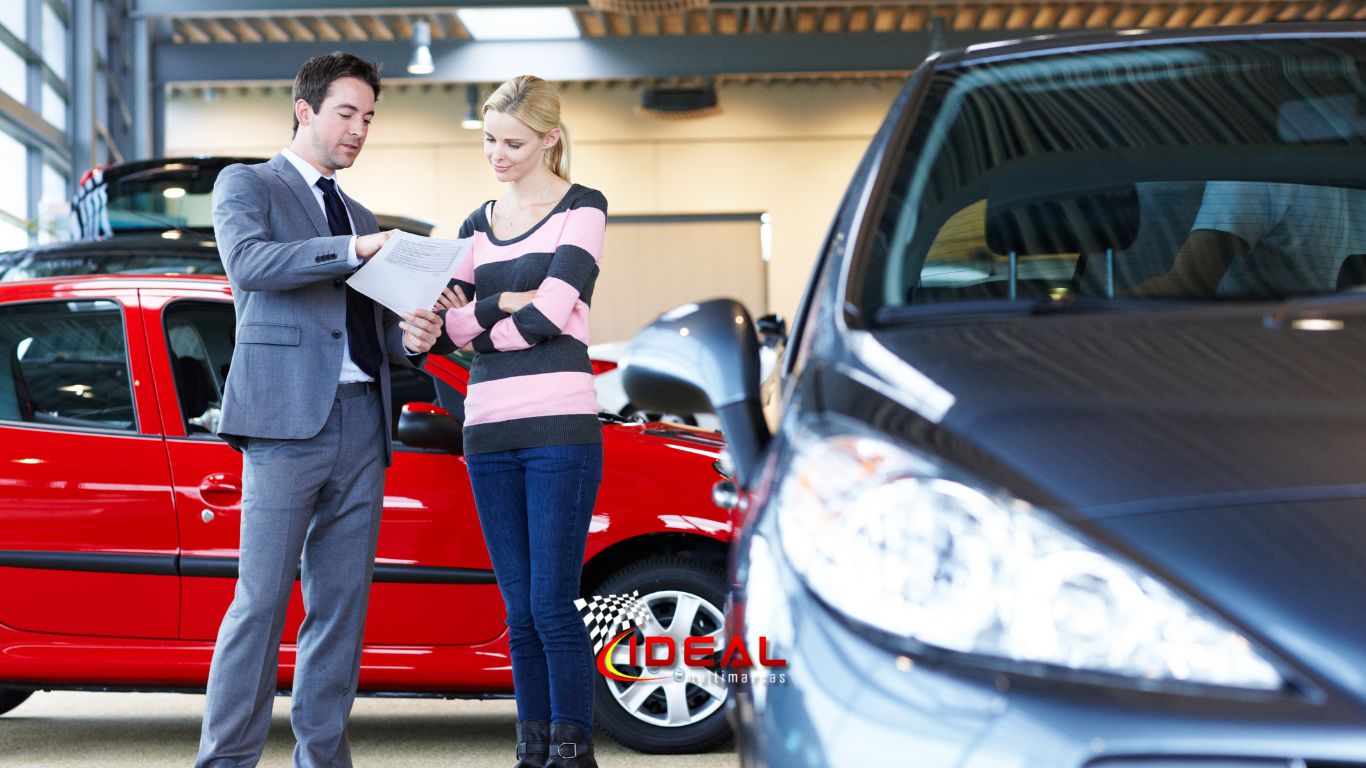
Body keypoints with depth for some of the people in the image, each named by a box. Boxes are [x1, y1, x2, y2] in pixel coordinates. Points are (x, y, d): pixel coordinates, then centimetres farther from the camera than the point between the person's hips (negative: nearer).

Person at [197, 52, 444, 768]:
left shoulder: (361, 218, 27)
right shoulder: (246, 184, 8)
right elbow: (247, 261, -13)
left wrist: (410, 337, 5)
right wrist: (352, 249, -19)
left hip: (362, 424, 6)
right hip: (287, 414, -6)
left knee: (342, 603, 5)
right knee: (261, 601, -10)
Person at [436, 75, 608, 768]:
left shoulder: (581, 208, 2)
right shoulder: (477, 225, 18)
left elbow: (551, 313, -10)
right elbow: (455, 325, 7)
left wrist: (477, 318, 2)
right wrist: (509, 302, -8)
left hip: (558, 425, -5)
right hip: (488, 431, 5)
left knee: (551, 605, -8)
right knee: (519, 611, 7)